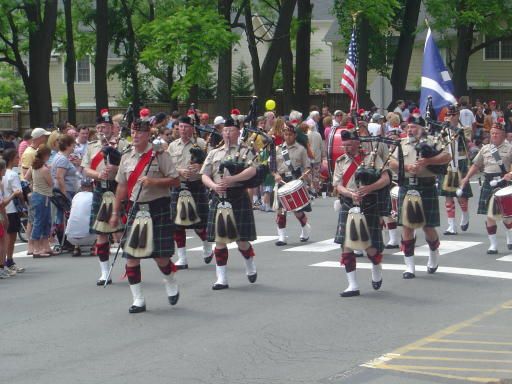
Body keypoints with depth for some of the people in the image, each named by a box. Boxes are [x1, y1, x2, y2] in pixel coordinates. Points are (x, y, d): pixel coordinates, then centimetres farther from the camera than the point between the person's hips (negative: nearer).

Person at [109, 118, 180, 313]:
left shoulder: (160, 155, -5)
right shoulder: (126, 158, 8)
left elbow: (175, 181, -7)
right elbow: (121, 187, 15)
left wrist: (154, 181, -21)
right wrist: (115, 213, 13)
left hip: (158, 208, -4)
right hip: (136, 208, 4)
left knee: (160, 255, -3)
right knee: (131, 257, -1)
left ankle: (171, 285, 28)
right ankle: (138, 300, 7)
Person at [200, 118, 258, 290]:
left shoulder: (244, 151, 2)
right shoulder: (214, 153, 14)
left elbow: (252, 170, -14)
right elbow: (204, 176, 8)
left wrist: (232, 179, -25)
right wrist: (214, 185, -13)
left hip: (238, 197, -3)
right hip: (219, 198, 3)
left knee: (241, 239, 0)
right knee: (220, 239, 1)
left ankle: (251, 267, 29)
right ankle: (222, 279, 6)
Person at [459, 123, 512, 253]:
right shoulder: (485, 149, 12)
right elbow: (476, 165, 16)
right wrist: (467, 178, 8)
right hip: (488, 184, 3)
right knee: (489, 215, -1)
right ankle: (493, 245, 6)